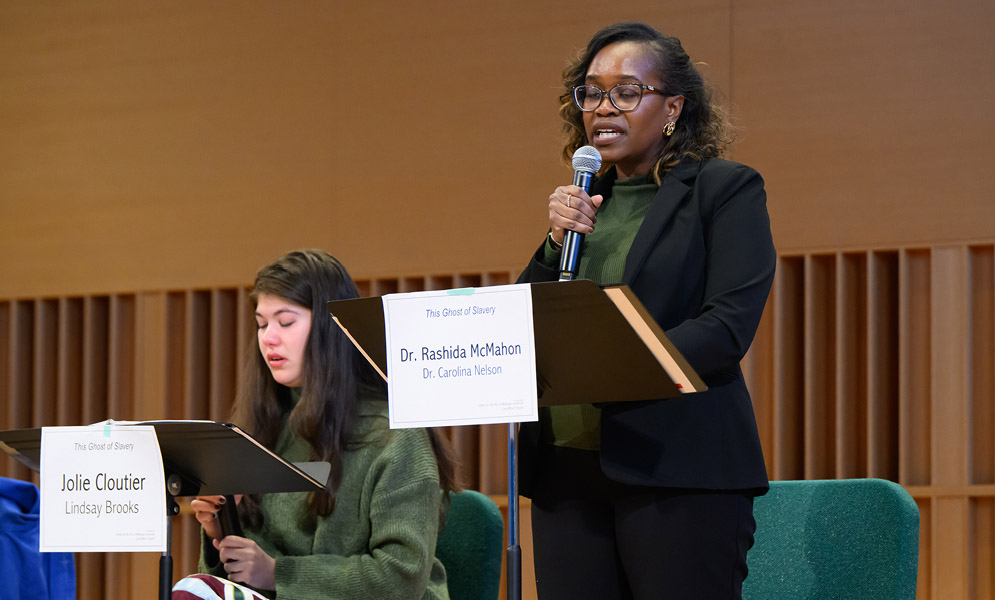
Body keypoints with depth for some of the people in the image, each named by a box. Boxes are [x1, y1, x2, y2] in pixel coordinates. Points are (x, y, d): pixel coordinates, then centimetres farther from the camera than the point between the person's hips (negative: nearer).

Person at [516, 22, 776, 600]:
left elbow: (728, 326, -11)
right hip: (568, 471, 5)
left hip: (680, 473, -5)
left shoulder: (726, 189, 2)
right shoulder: (582, 202, 20)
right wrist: (557, 243, -1)